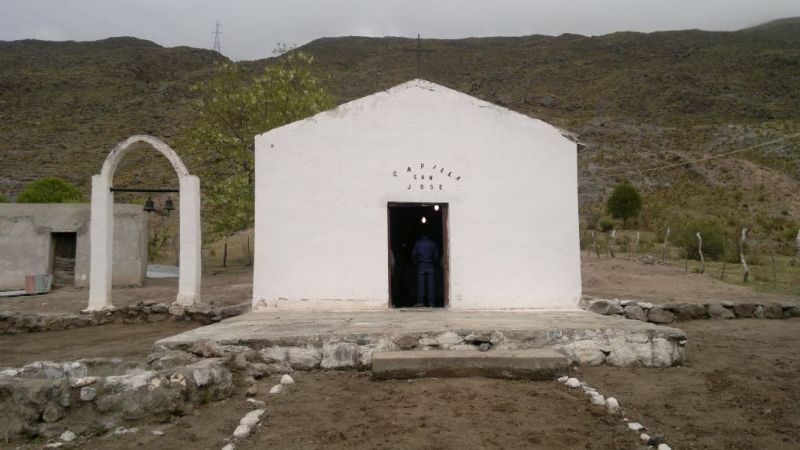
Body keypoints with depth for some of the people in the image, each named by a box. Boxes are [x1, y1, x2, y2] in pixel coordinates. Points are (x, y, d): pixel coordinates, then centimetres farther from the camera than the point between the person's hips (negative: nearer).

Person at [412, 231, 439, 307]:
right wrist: (434, 263, 18)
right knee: (431, 284, 1)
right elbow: (436, 255, 6)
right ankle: (431, 302, -2)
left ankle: (420, 301, -7)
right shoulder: (432, 243, 5)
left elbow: (413, 255, 2)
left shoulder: (417, 243, 3)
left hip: (420, 266, -1)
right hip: (430, 266, 1)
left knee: (420, 284, -2)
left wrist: (415, 263, 15)